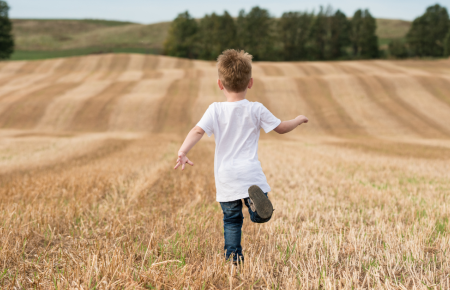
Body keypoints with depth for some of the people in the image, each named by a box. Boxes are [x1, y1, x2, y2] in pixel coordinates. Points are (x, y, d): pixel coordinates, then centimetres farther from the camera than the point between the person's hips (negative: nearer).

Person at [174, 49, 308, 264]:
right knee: (261, 216, 2)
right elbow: (281, 128, 10)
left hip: (225, 177, 1)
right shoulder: (256, 110, 1)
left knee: (231, 220, 15)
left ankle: (233, 257, 5)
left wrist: (182, 152, -22)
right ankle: (255, 196, -29)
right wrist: (298, 120, 29)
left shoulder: (215, 110, -1)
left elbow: (198, 131, -15)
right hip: (250, 172, -1)